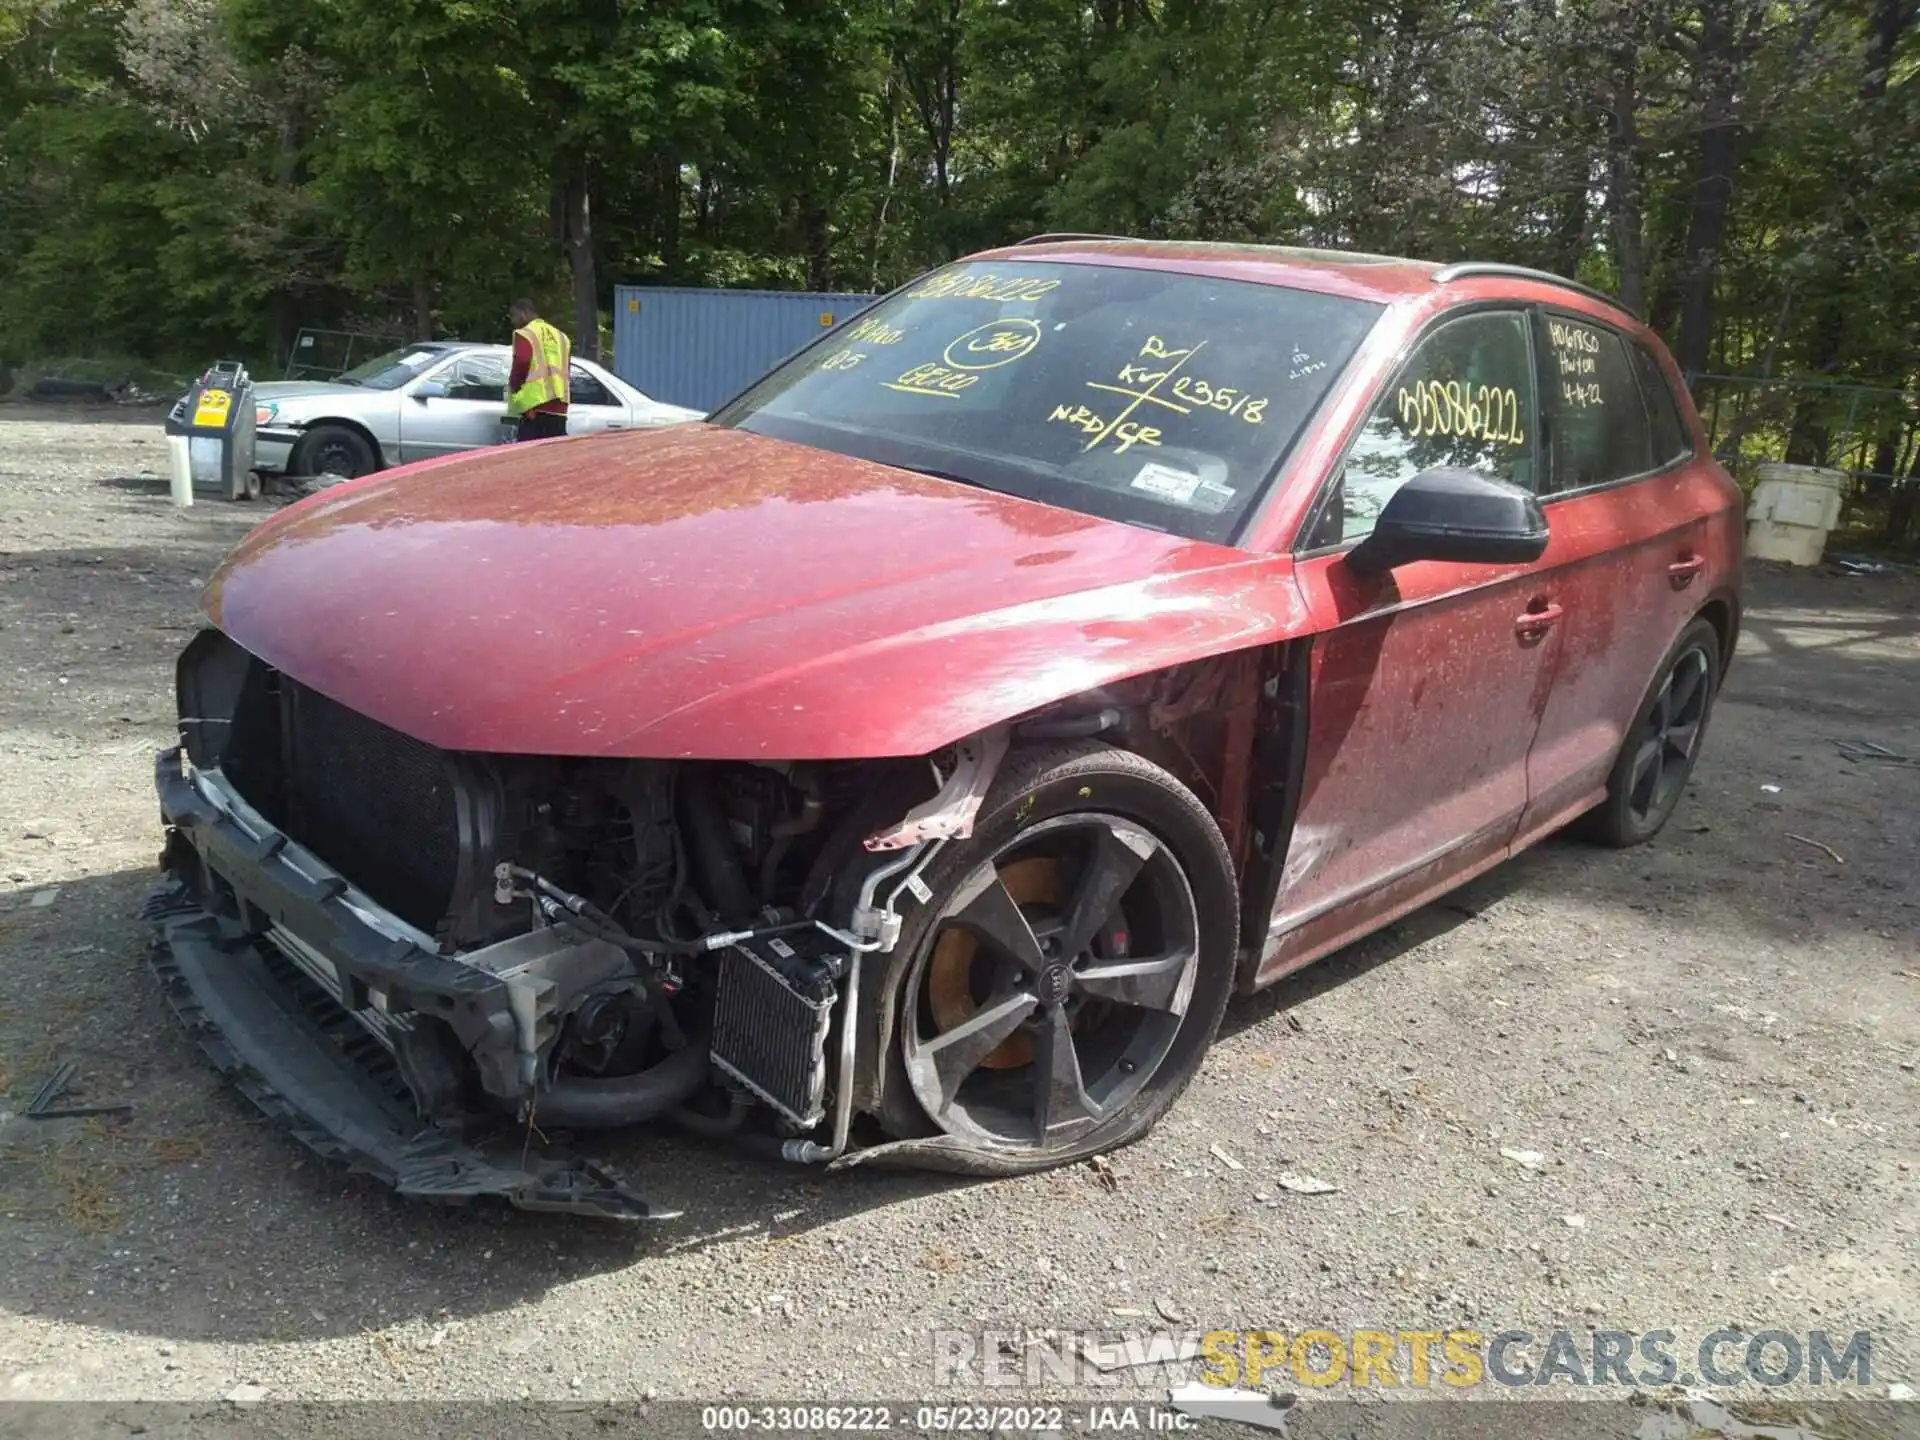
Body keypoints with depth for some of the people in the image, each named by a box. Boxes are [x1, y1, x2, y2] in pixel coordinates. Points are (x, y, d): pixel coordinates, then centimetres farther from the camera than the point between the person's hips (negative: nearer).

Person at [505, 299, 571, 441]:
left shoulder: (525, 334, -2)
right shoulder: (560, 336, 20)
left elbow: (522, 362, -15)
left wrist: (513, 385, -1)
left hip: (534, 405, -7)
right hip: (558, 407, 7)